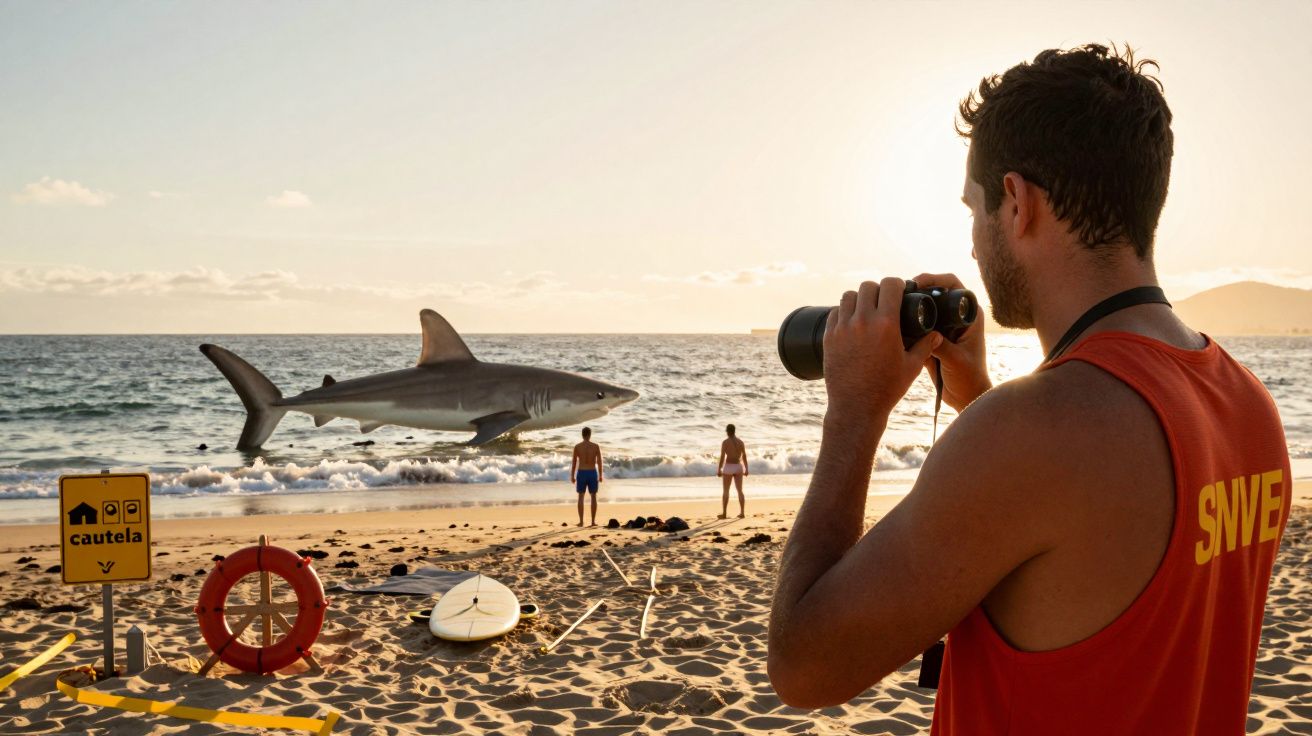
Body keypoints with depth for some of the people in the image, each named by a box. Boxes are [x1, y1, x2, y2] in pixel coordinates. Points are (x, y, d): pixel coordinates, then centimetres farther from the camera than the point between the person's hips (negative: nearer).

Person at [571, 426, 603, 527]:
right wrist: (601, 475, 4)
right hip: (593, 473, 0)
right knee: (593, 497, 9)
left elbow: (574, 462, -2)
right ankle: (593, 521, 7)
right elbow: (599, 462, -4)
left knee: (581, 497, 7)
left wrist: (572, 476, 6)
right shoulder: (596, 446, -3)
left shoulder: (577, 446, -3)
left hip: (581, 473, 0)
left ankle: (581, 521, 2)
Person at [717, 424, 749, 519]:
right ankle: (742, 512, 6)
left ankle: (724, 513, 6)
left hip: (728, 467, -4)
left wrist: (719, 470, -7)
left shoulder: (725, 442, -9)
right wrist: (746, 469, 10)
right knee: (740, 491, 9)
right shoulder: (740, 442, 4)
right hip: (738, 467, 4)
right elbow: (744, 457, 4)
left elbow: (722, 457, -12)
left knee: (726, 491, 5)